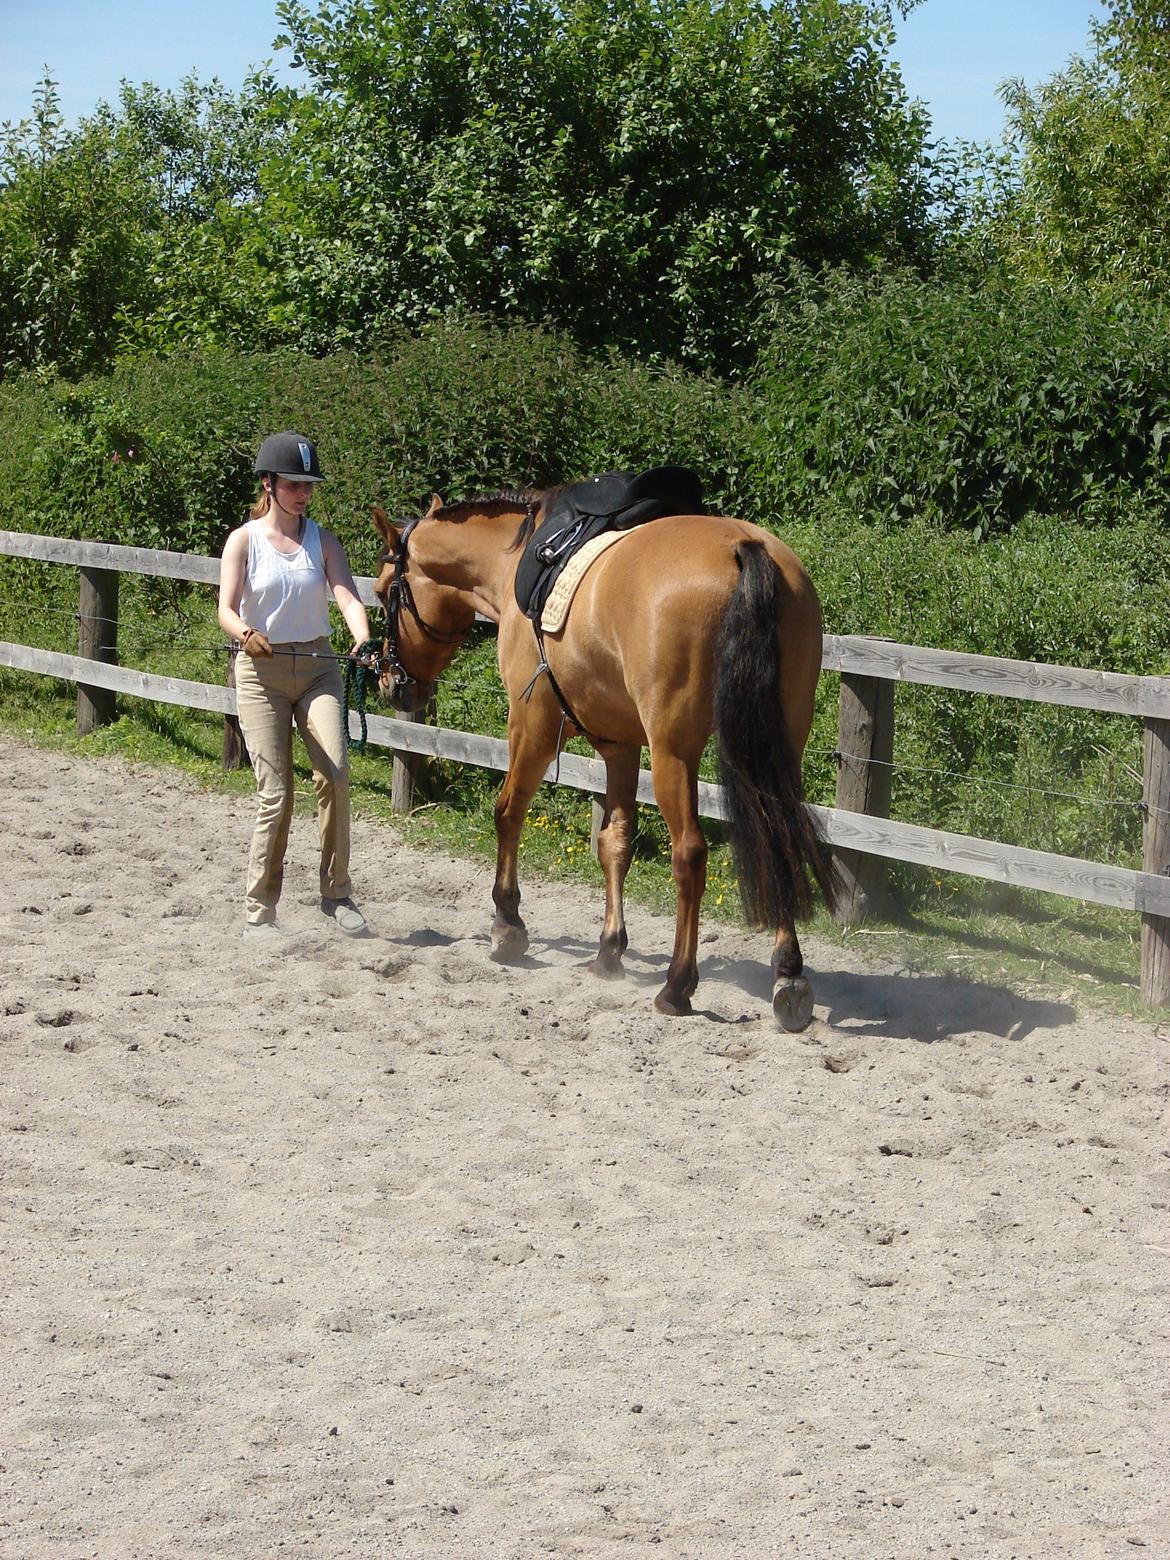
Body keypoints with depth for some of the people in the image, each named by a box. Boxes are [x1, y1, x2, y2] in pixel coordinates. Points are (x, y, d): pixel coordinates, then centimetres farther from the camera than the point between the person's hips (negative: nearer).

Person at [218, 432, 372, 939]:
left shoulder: (322, 540, 7)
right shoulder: (244, 541, 0)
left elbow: (347, 595, -7)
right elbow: (226, 608, -11)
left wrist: (362, 640, -28)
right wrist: (246, 633, -35)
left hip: (317, 666, 2)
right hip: (262, 670, -2)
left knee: (335, 773, -17)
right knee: (275, 793, -7)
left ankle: (337, 893, -5)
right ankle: (259, 908, 6)